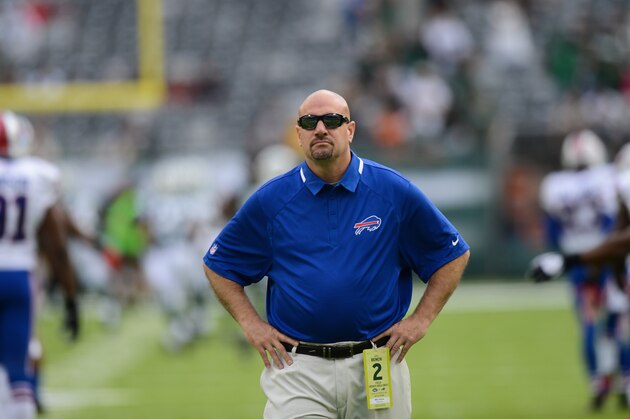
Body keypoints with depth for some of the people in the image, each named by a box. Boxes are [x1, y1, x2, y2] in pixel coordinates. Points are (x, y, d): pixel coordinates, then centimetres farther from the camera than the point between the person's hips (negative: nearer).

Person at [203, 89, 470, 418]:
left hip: (376, 368, 1)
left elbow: (453, 255, 10)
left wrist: (421, 320, 2)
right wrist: (251, 323, 2)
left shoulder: (394, 192, 1)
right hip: (298, 369, -1)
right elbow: (218, 264, 13)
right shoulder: (271, 200, 3)